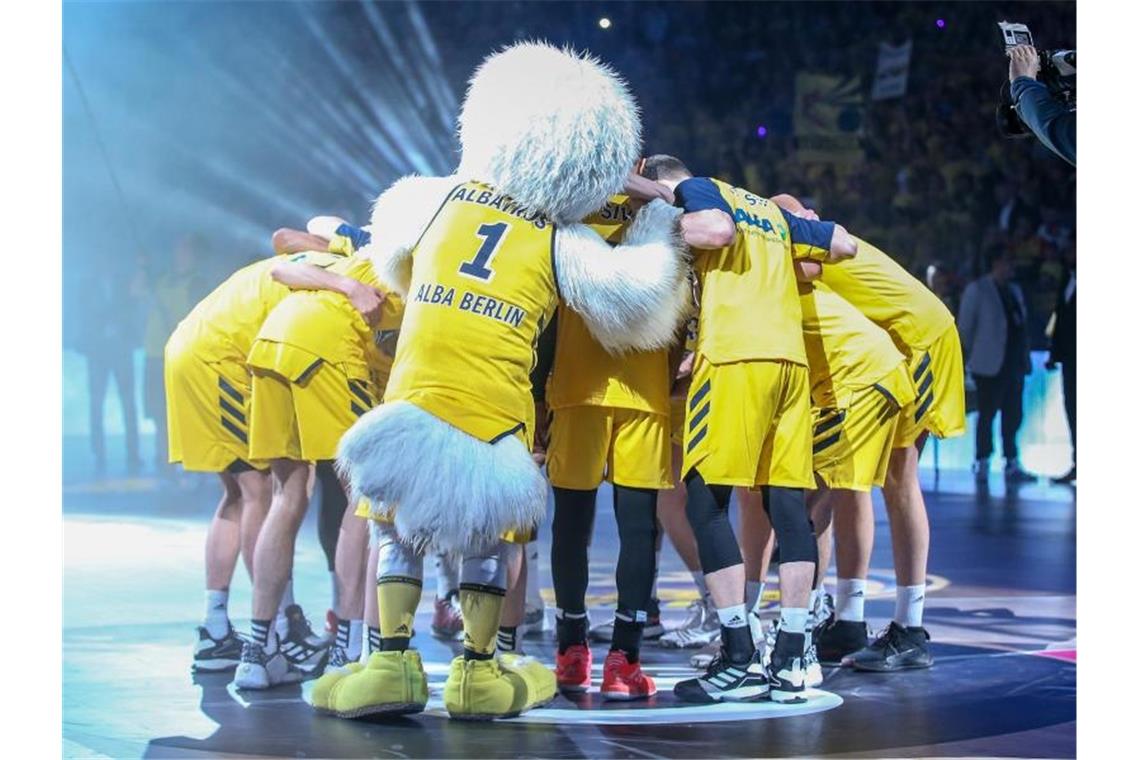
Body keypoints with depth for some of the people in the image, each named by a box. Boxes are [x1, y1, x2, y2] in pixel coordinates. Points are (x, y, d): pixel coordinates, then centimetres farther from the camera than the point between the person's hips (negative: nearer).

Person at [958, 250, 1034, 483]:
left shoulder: (1014, 290, 16)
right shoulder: (977, 290, -4)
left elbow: (1021, 324, 18)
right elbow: (965, 326, -4)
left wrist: (1024, 358, 11)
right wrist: (975, 355, -3)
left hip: (1014, 365, 6)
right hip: (991, 366, -6)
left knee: (1012, 416, 6)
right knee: (987, 414, -2)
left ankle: (1012, 465, 11)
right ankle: (982, 464, 4)